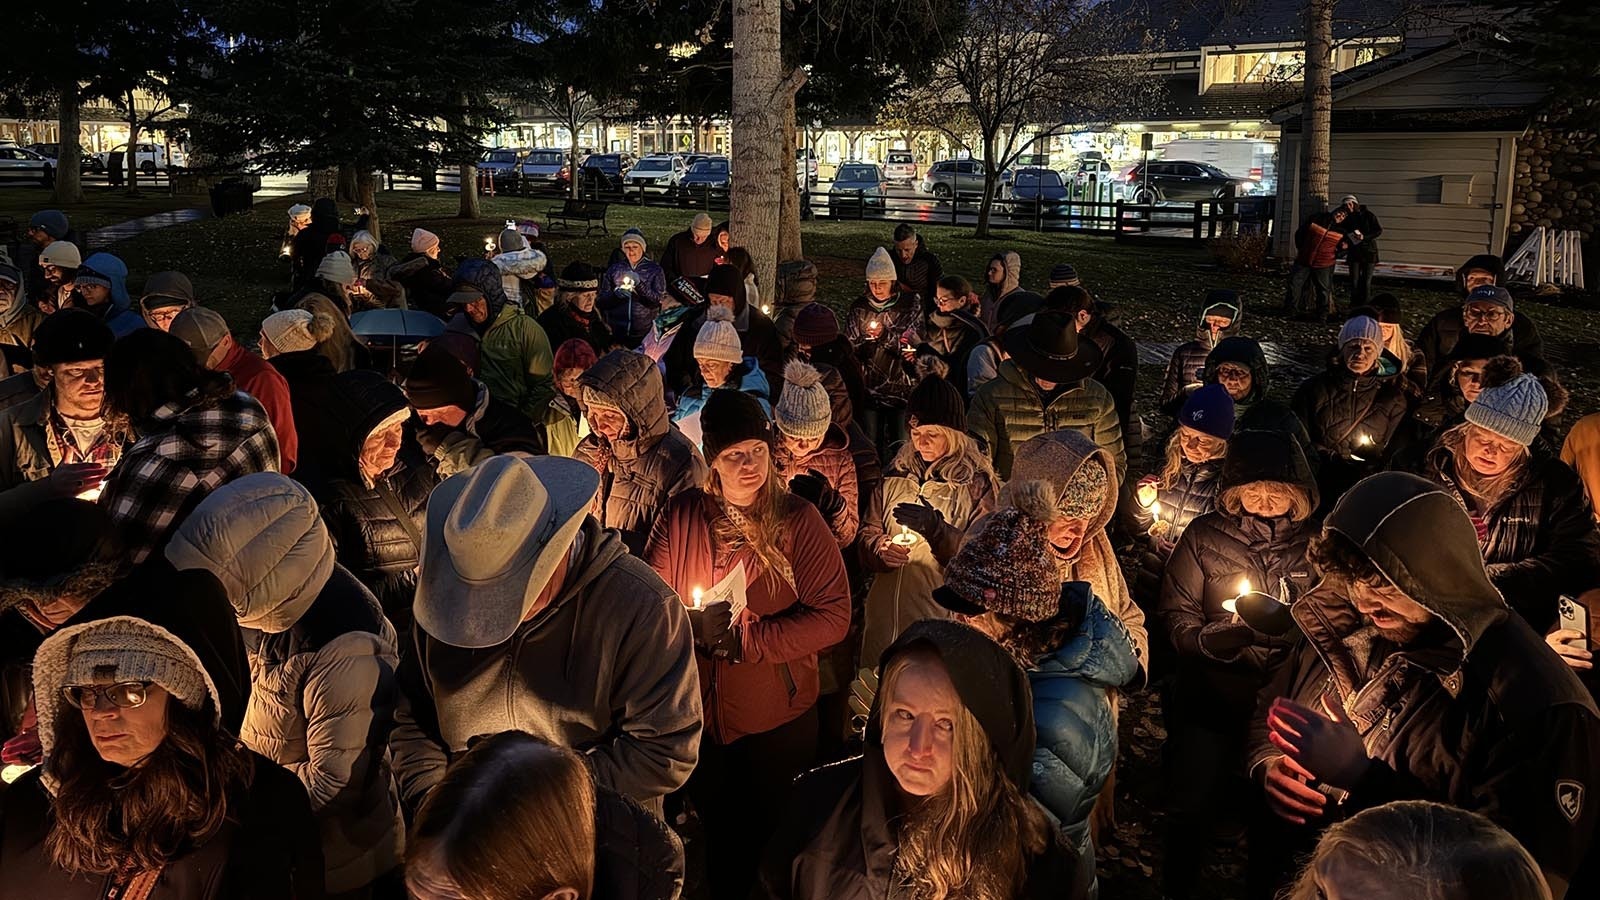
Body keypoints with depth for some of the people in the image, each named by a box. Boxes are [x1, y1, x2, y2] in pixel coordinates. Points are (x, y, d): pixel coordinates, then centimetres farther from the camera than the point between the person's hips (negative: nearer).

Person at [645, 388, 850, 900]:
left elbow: (833, 617, -17)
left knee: (772, 835, 18)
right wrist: (691, 626, -25)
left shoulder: (798, 521, -12)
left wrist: (746, 638, -23)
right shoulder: (681, 516, -5)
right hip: (700, 711, 2)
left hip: (778, 718, -2)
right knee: (716, 833, 22)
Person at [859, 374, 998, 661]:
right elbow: (867, 535, 11)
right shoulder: (896, 474, 11)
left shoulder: (978, 483, -2)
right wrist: (879, 549, -11)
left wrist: (936, 529, -22)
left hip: (943, 614, -4)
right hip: (886, 614, 4)